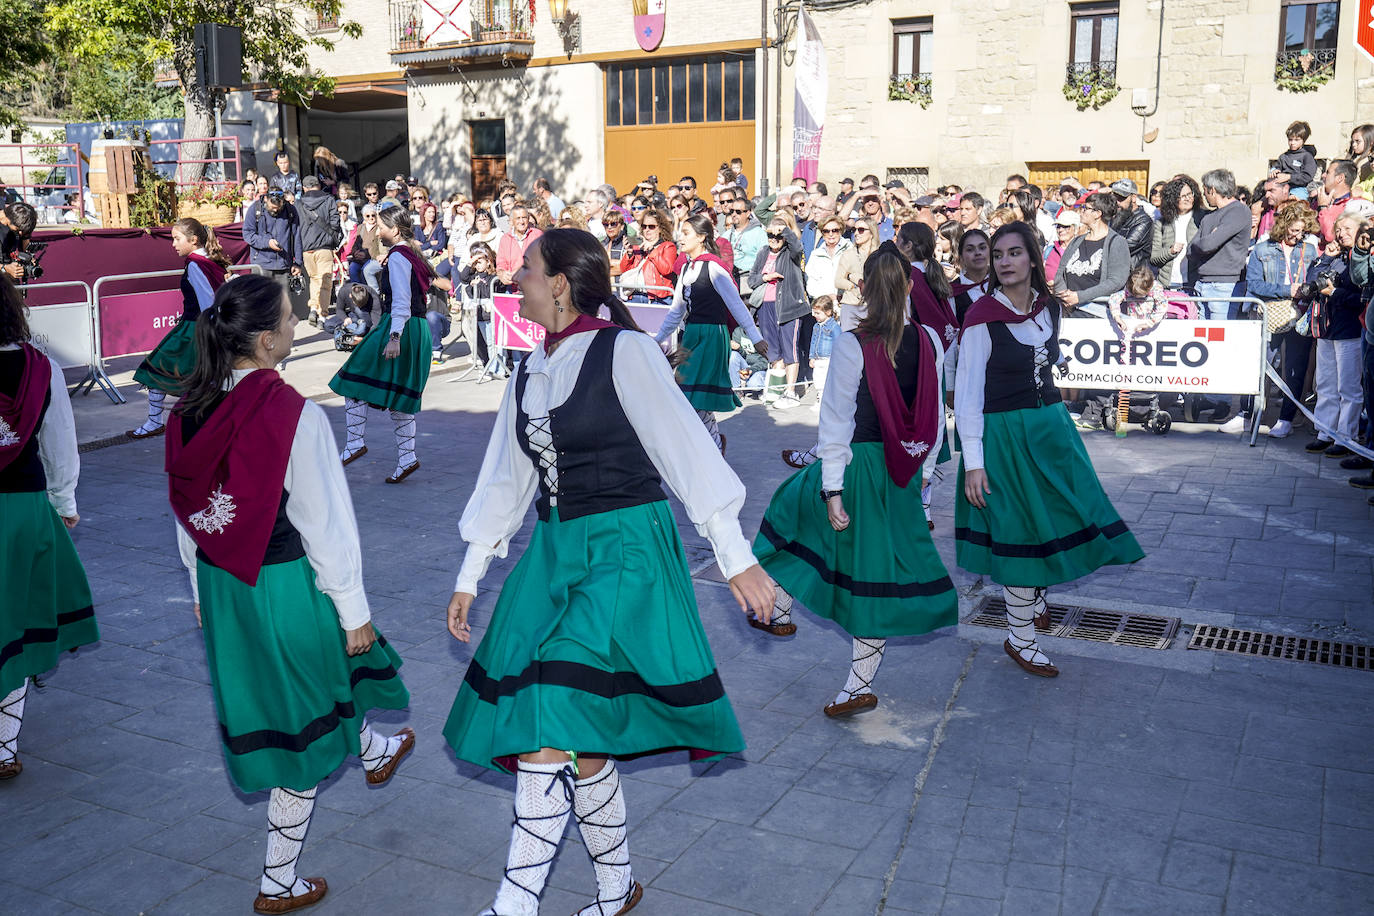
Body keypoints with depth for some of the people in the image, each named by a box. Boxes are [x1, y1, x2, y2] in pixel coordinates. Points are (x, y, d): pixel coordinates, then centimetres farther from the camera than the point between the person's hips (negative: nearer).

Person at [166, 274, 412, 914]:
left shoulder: (191, 411, -5)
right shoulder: (295, 416, -24)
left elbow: (186, 514, 5)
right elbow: (327, 524, -18)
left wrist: (202, 590, 20)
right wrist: (355, 613, -8)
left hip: (221, 585, 7)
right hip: (286, 588, -7)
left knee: (326, 672, 31)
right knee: (303, 729, 12)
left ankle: (373, 752, 60)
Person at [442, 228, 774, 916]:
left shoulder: (624, 351, -8)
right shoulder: (530, 371, 11)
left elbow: (686, 449, -9)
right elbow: (506, 479, 18)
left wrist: (736, 558, -11)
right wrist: (469, 577, 20)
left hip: (626, 548, -7)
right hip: (555, 550, 7)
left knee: (553, 716, -17)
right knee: (582, 738, 9)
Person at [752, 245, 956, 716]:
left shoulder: (852, 344, -13)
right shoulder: (930, 341, -1)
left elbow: (836, 421, -15)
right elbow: (936, 416, 5)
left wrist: (832, 488, -12)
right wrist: (922, 471, 16)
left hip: (858, 465, -4)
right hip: (904, 472, 4)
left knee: (793, 505, 24)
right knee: (880, 564, 10)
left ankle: (779, 611, 37)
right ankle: (860, 683, 16)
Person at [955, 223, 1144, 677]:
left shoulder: (1049, 307, 3)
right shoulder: (982, 318, -15)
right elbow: (967, 394, -16)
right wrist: (973, 463, -20)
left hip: (1051, 426, 6)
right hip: (1004, 435, -6)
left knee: (1060, 517, 14)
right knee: (1021, 532, 0)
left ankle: (1032, 595, 43)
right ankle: (1020, 638, 17)